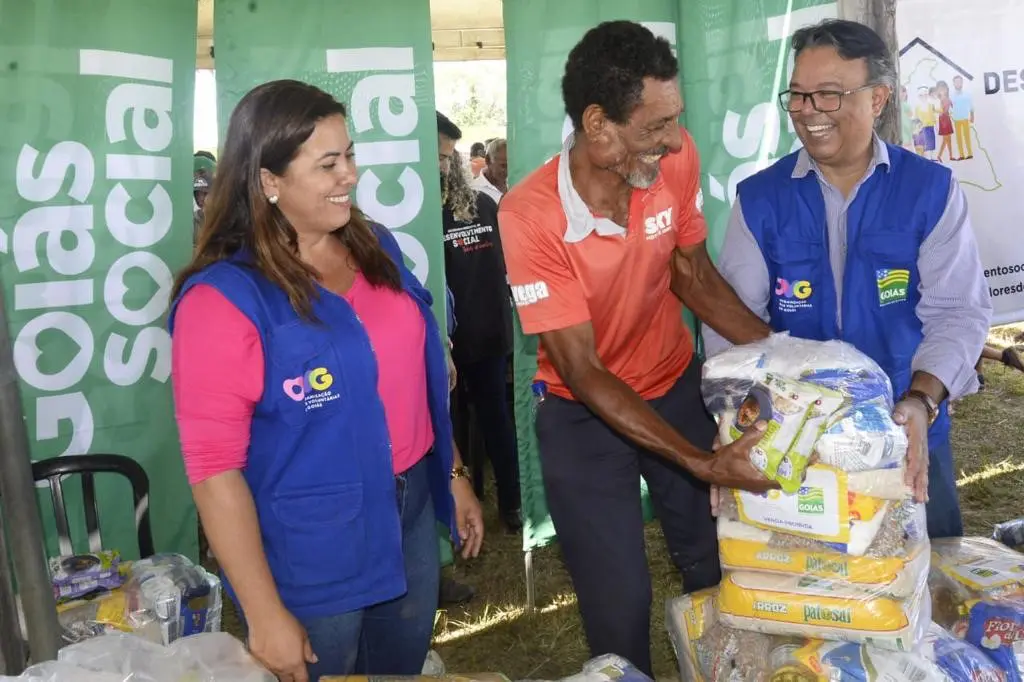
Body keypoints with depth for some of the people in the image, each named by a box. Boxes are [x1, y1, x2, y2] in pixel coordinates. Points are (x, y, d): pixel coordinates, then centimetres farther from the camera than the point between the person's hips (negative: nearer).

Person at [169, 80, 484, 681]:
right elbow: (215, 468, -19)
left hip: (411, 512, 6)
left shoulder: (376, 247, 2)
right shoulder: (222, 298, -19)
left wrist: (453, 474, 15)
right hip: (309, 554, -6)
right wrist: (265, 614, -18)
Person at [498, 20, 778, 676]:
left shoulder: (676, 157, -16)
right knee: (620, 603, 6)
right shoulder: (530, 215, -30)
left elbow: (692, 273, 0)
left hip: (678, 386, 4)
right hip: (586, 415, -4)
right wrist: (700, 462, -30)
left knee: (722, 569, 16)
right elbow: (584, 372, -26)